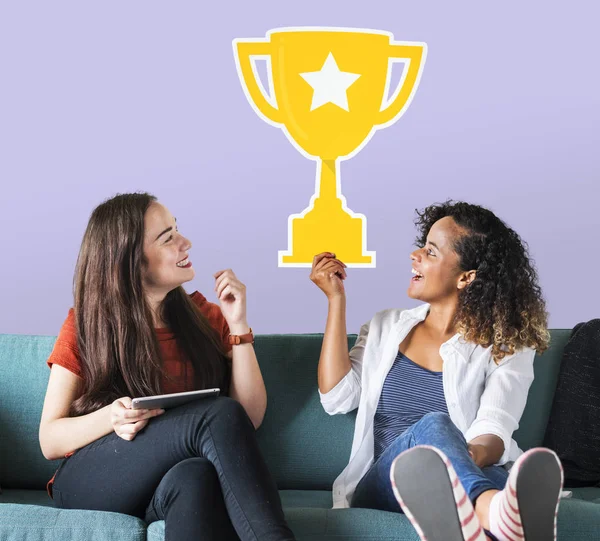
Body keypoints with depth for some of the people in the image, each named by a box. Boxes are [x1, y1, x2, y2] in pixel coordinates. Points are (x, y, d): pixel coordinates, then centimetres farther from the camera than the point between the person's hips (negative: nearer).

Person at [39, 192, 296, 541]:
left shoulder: (203, 316, 9)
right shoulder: (85, 326, 2)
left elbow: (251, 418, 2)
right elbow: (50, 441, 2)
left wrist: (238, 325, -5)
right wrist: (110, 418, -19)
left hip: (176, 486, 2)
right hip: (93, 482, -2)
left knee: (196, 477, -41)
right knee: (220, 415, -32)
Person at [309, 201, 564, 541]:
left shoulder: (508, 347, 9)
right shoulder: (385, 327, 21)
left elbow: (495, 430, -7)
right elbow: (337, 398, 8)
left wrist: (472, 455, -33)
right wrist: (336, 299, 10)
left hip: (476, 478, 0)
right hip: (383, 486, 1)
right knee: (432, 426, -37)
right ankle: (499, 512, -71)